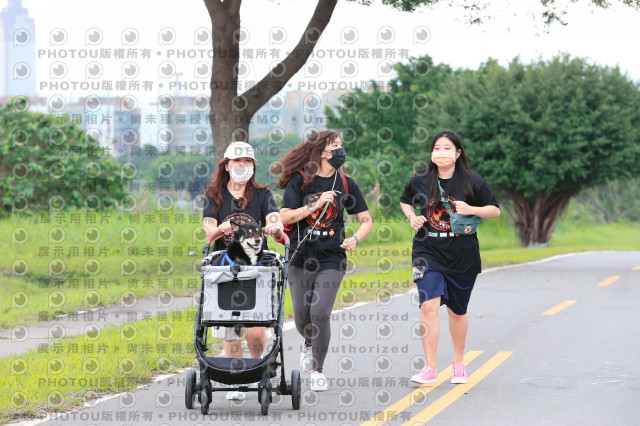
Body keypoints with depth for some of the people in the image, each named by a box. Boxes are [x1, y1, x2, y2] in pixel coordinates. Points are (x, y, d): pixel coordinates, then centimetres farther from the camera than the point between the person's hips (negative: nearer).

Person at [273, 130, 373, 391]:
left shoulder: (345, 184, 4)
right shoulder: (300, 180, -2)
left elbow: (366, 220, 10)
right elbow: (284, 217, -9)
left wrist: (355, 239, -9)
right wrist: (315, 205, -17)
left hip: (331, 261, 0)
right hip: (300, 259, 0)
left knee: (320, 313, -14)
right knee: (302, 318, 6)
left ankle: (318, 371, 2)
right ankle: (309, 343, 43)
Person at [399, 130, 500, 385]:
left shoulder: (472, 181, -3)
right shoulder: (420, 181, 0)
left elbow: (495, 211, 2)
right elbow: (405, 201, 21)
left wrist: (471, 210, -16)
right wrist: (412, 217, 1)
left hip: (462, 257, 0)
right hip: (428, 252, 0)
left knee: (457, 311, 13)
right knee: (429, 305, -17)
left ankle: (458, 363, 34)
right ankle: (430, 368, -12)